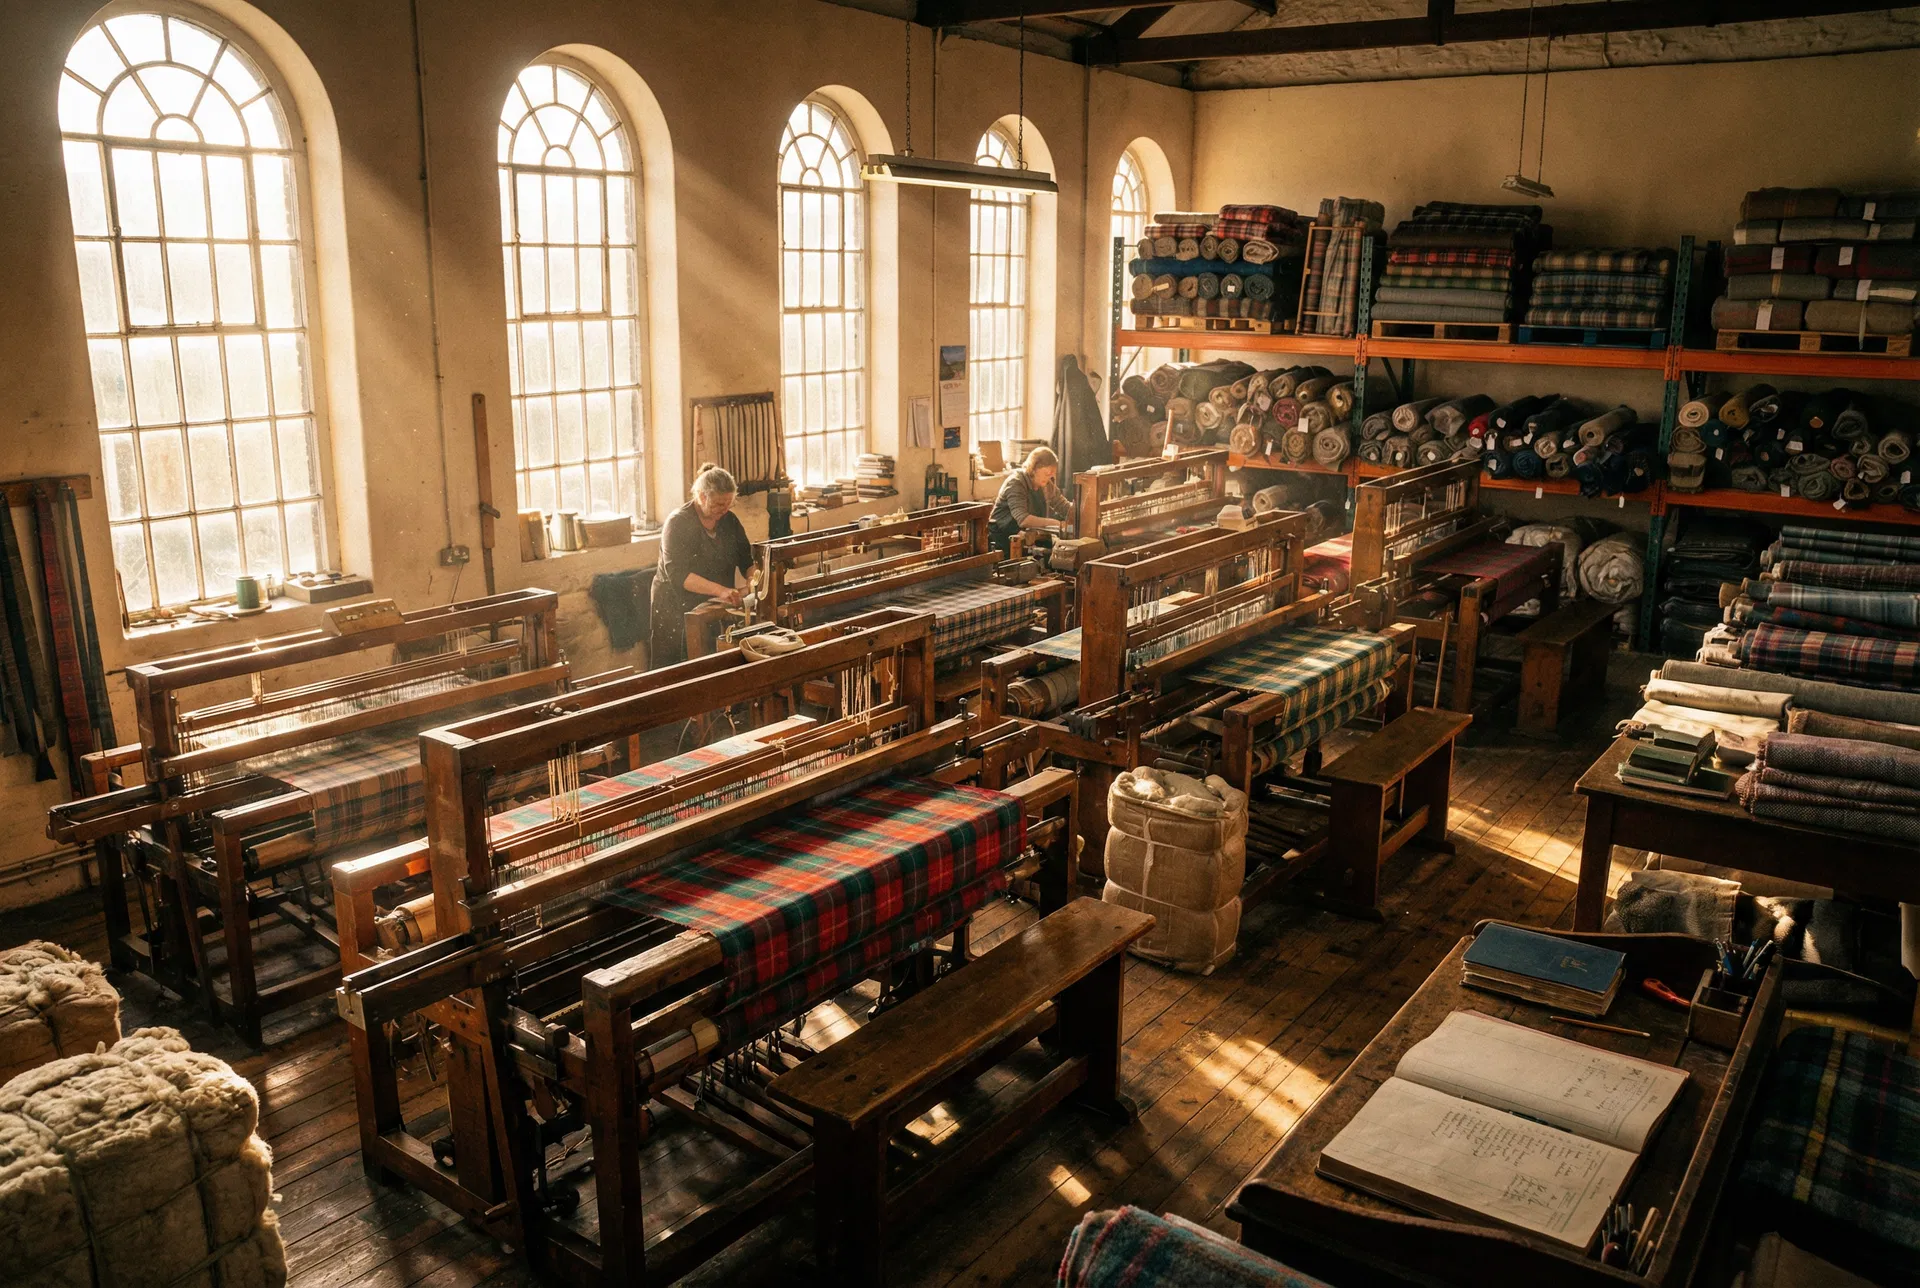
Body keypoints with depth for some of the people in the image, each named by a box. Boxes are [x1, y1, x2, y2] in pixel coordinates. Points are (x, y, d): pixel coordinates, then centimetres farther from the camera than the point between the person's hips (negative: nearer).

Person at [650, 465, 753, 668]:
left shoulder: (729, 520, 4)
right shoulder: (678, 522, -15)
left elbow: (747, 560, 8)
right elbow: (678, 574, -25)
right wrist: (720, 590, -36)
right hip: (677, 611, -5)